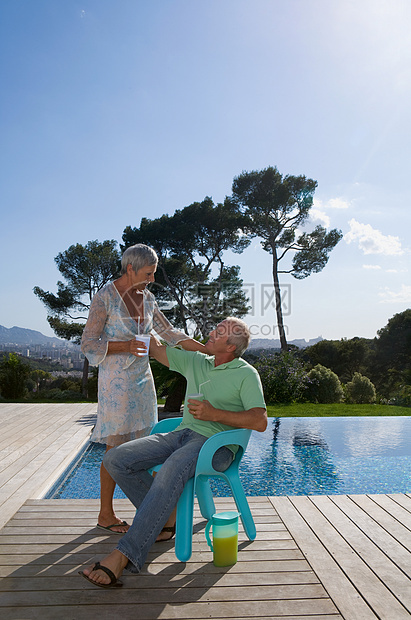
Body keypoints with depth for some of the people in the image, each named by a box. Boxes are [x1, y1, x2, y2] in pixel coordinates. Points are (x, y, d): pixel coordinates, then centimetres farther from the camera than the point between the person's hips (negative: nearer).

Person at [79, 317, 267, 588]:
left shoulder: (246, 374, -1)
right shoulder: (196, 362, 16)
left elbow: (260, 421, -12)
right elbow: (156, 349, 24)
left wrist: (216, 414, -19)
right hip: (181, 434, 7)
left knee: (172, 470, -38)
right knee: (116, 459, -11)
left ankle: (125, 555, -33)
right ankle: (164, 517, 2)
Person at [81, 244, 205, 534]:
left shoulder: (147, 297, 7)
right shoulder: (105, 297, -11)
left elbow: (169, 332, 15)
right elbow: (89, 343, -10)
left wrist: (208, 350, 13)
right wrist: (125, 347, -23)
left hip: (142, 377, 6)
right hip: (116, 379, -6)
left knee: (142, 444, 9)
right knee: (116, 447, 0)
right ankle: (105, 514, 18)